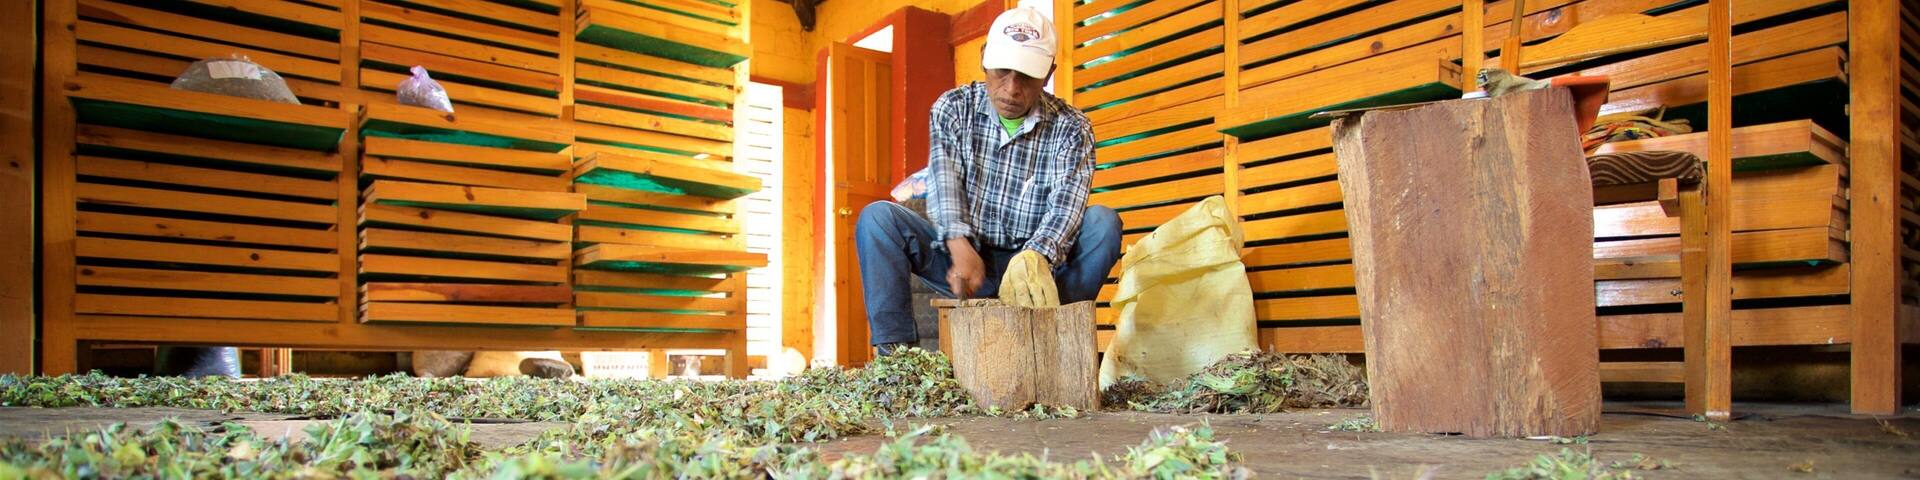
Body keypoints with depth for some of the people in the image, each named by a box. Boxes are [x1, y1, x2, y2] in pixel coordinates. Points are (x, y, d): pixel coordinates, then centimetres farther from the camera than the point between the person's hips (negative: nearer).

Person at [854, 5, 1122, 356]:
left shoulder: (1071, 128, -6)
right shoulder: (953, 107, -1)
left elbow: (1066, 205, -21)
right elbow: (944, 180, -15)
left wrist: (1033, 260, -43)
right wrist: (960, 247, -35)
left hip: (1032, 262, -1)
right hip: (963, 258, 1)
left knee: (1102, 223, -26)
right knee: (876, 217, -20)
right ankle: (896, 351, -23)